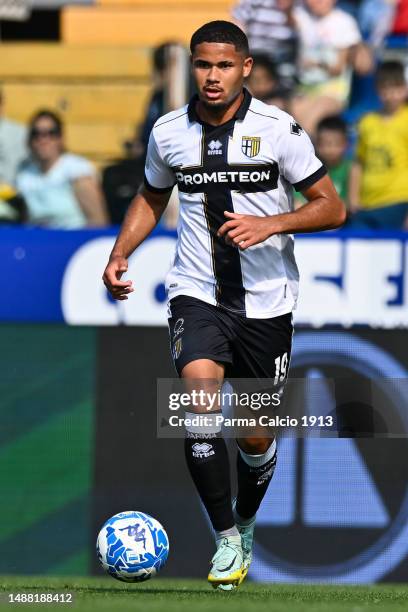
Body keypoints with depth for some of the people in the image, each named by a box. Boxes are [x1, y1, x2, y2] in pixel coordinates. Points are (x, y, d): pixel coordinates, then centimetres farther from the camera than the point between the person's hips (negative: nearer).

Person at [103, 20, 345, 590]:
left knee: (257, 436, 7)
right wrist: (119, 255, 5)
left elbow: (331, 207, -5)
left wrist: (270, 224, -21)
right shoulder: (168, 132, 1)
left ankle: (245, 526, 39)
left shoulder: (279, 129, -8)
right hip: (197, 294, 1)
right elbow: (151, 198, 20)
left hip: (265, 302, -1)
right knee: (200, 395, -26)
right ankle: (226, 539, -16)